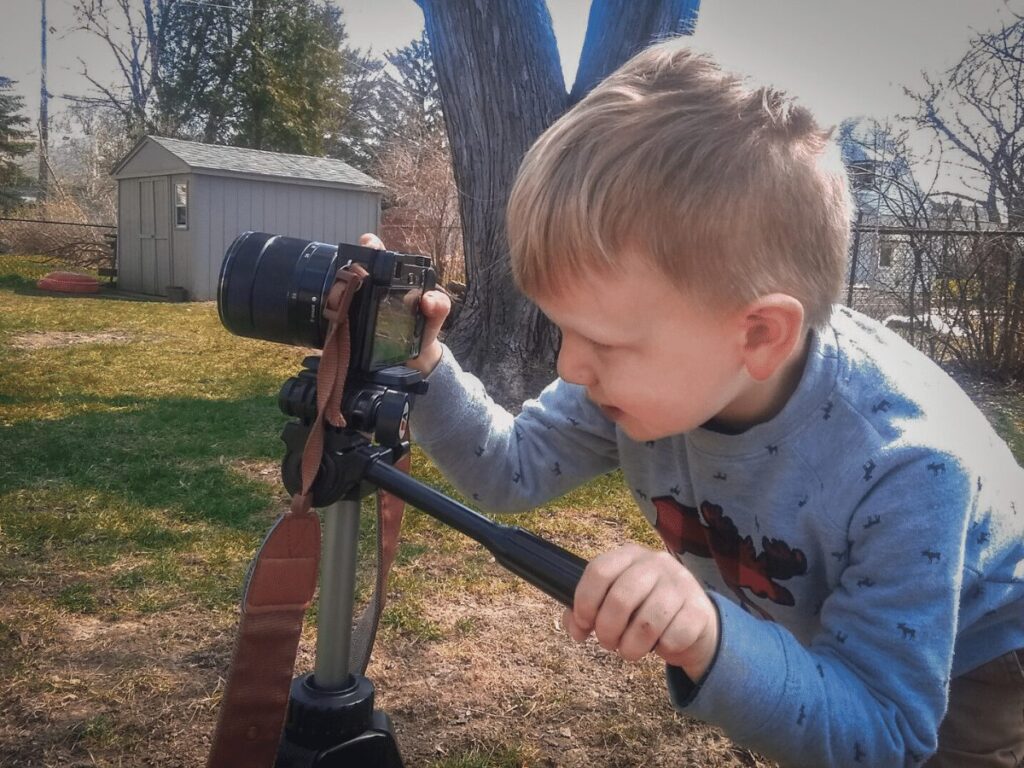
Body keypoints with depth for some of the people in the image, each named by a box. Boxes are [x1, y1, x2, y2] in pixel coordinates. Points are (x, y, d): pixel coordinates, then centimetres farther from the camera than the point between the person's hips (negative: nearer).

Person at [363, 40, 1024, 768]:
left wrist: (715, 644, -54)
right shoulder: (653, 371, -27)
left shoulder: (903, 467, -41)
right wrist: (423, 365, -30)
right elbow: (513, 469, -14)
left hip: (964, 663, -4)